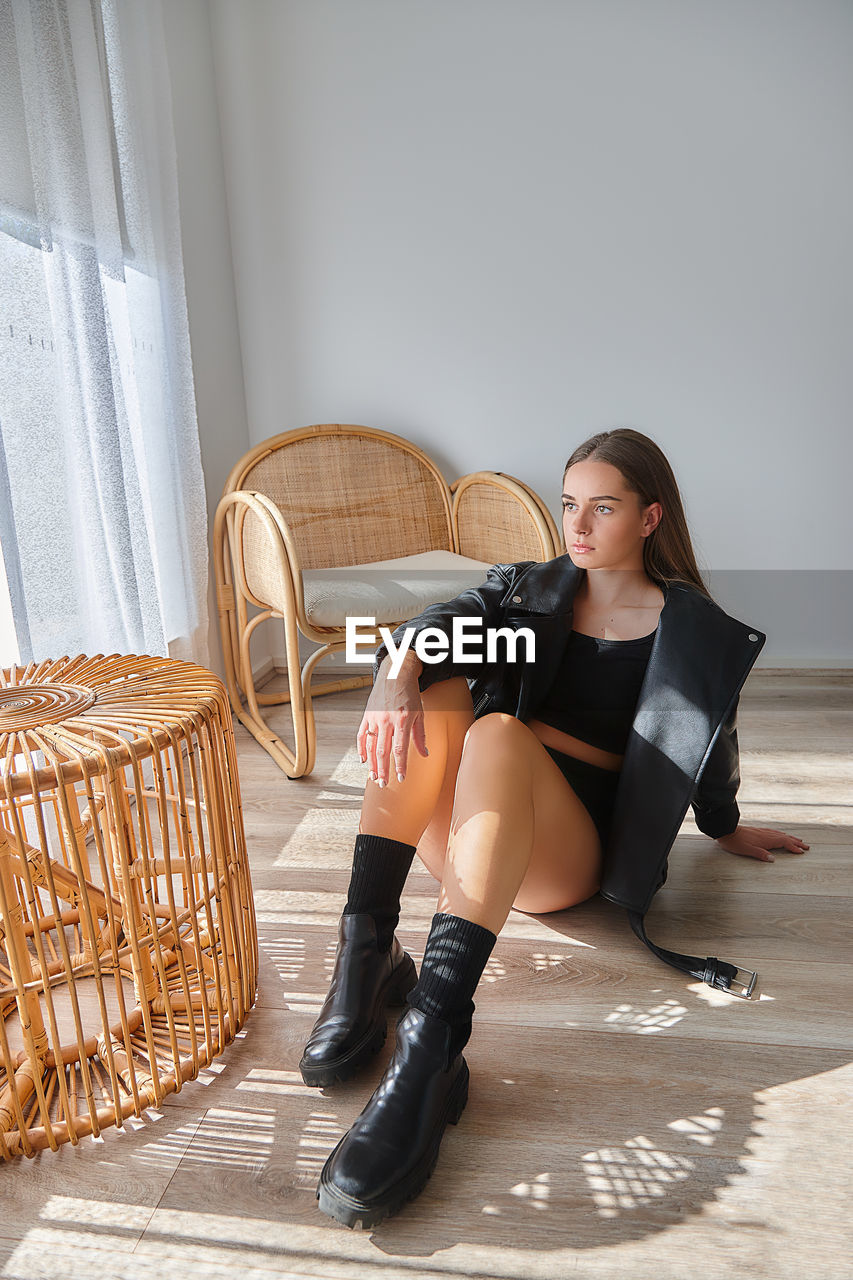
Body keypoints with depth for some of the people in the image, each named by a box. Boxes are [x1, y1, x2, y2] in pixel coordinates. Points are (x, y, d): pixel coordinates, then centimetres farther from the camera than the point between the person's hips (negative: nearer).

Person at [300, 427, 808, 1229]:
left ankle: (431, 1042, -48)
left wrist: (726, 829, 31)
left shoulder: (695, 633, 6)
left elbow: (710, 748, 19)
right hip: (457, 831, 4)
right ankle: (365, 948, -34)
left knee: (498, 734, -34)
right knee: (437, 683, -25)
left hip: (567, 848, -3)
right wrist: (398, 674, -29)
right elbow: (443, 622, -8)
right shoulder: (526, 591, 13)